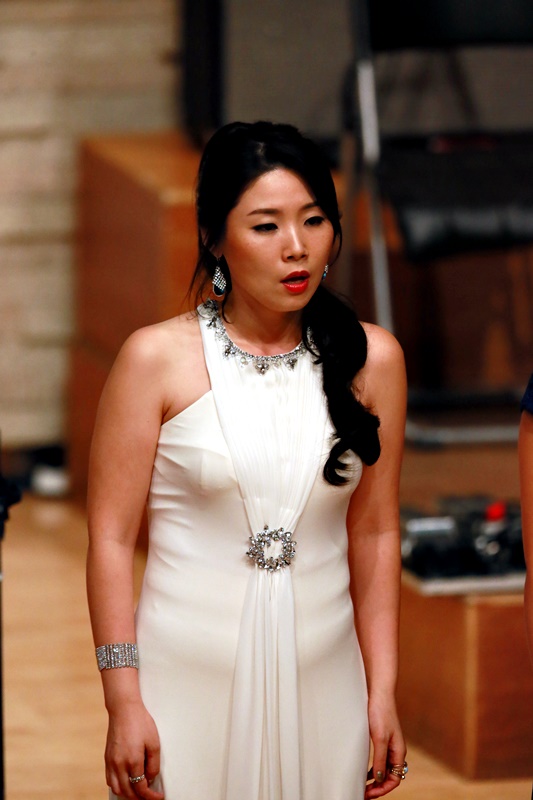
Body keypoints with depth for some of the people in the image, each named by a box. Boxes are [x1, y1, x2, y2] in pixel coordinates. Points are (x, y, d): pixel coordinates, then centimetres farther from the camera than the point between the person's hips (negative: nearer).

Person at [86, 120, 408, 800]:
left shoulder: (371, 360, 1)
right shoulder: (157, 359, -7)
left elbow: (375, 534, 6)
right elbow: (111, 537, -6)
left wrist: (382, 692, 4)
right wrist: (123, 703, -10)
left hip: (321, 682, 3)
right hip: (187, 684, -2)